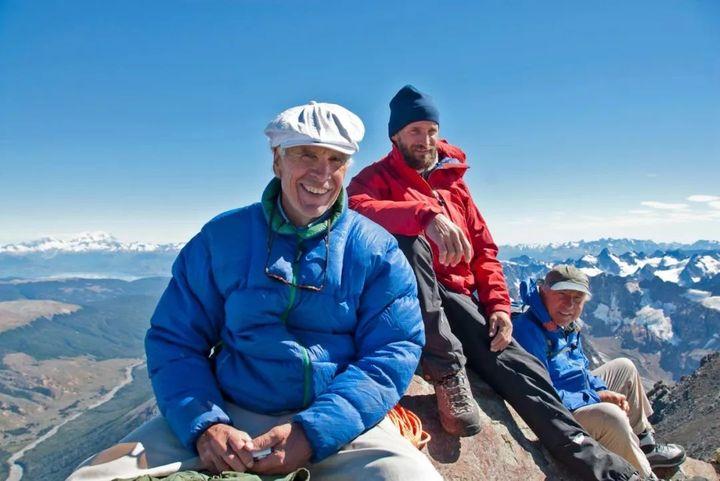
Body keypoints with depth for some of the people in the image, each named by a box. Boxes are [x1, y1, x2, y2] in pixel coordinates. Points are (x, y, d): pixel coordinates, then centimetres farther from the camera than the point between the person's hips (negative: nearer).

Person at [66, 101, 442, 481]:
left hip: (340, 423, 0)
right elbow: (174, 341, 2)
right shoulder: (220, 239, 3)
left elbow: (393, 352, -6)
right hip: (227, 416, 1)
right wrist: (204, 424, -15)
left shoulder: (377, 251, 0)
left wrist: (314, 432, -18)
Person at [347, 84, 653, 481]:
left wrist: (498, 305, -1)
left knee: (517, 364, -15)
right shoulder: (378, 177, 7)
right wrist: (426, 214, -36)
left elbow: (484, 249, 16)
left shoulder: (453, 183, 21)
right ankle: (447, 374, -35)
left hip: (458, 300, 4)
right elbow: (355, 209, -20)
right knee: (406, 238, -34)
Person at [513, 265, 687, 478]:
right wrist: (596, 398, -20)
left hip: (582, 397, 11)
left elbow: (581, 370, 14)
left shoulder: (568, 325, 1)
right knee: (610, 416, -32)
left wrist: (603, 392, -6)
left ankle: (645, 446, 30)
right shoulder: (529, 330, -30)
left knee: (624, 367, 21)